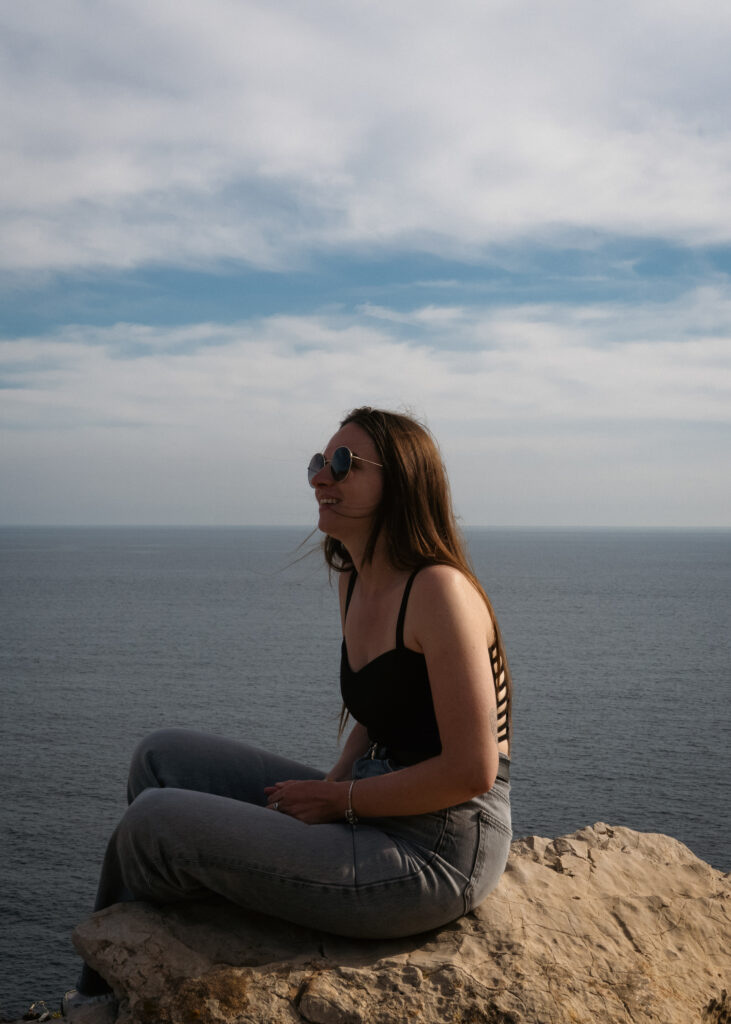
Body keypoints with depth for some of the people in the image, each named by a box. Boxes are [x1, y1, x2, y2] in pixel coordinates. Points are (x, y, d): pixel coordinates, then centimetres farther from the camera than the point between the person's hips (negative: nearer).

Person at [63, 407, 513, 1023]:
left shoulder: (439, 590, -19)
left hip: (434, 855, -9)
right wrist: (331, 789, 2)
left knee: (154, 824, -11)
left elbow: (472, 770, -21)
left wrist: (336, 799, -12)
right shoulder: (357, 580, 8)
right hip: (377, 815, 9)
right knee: (164, 756, 9)